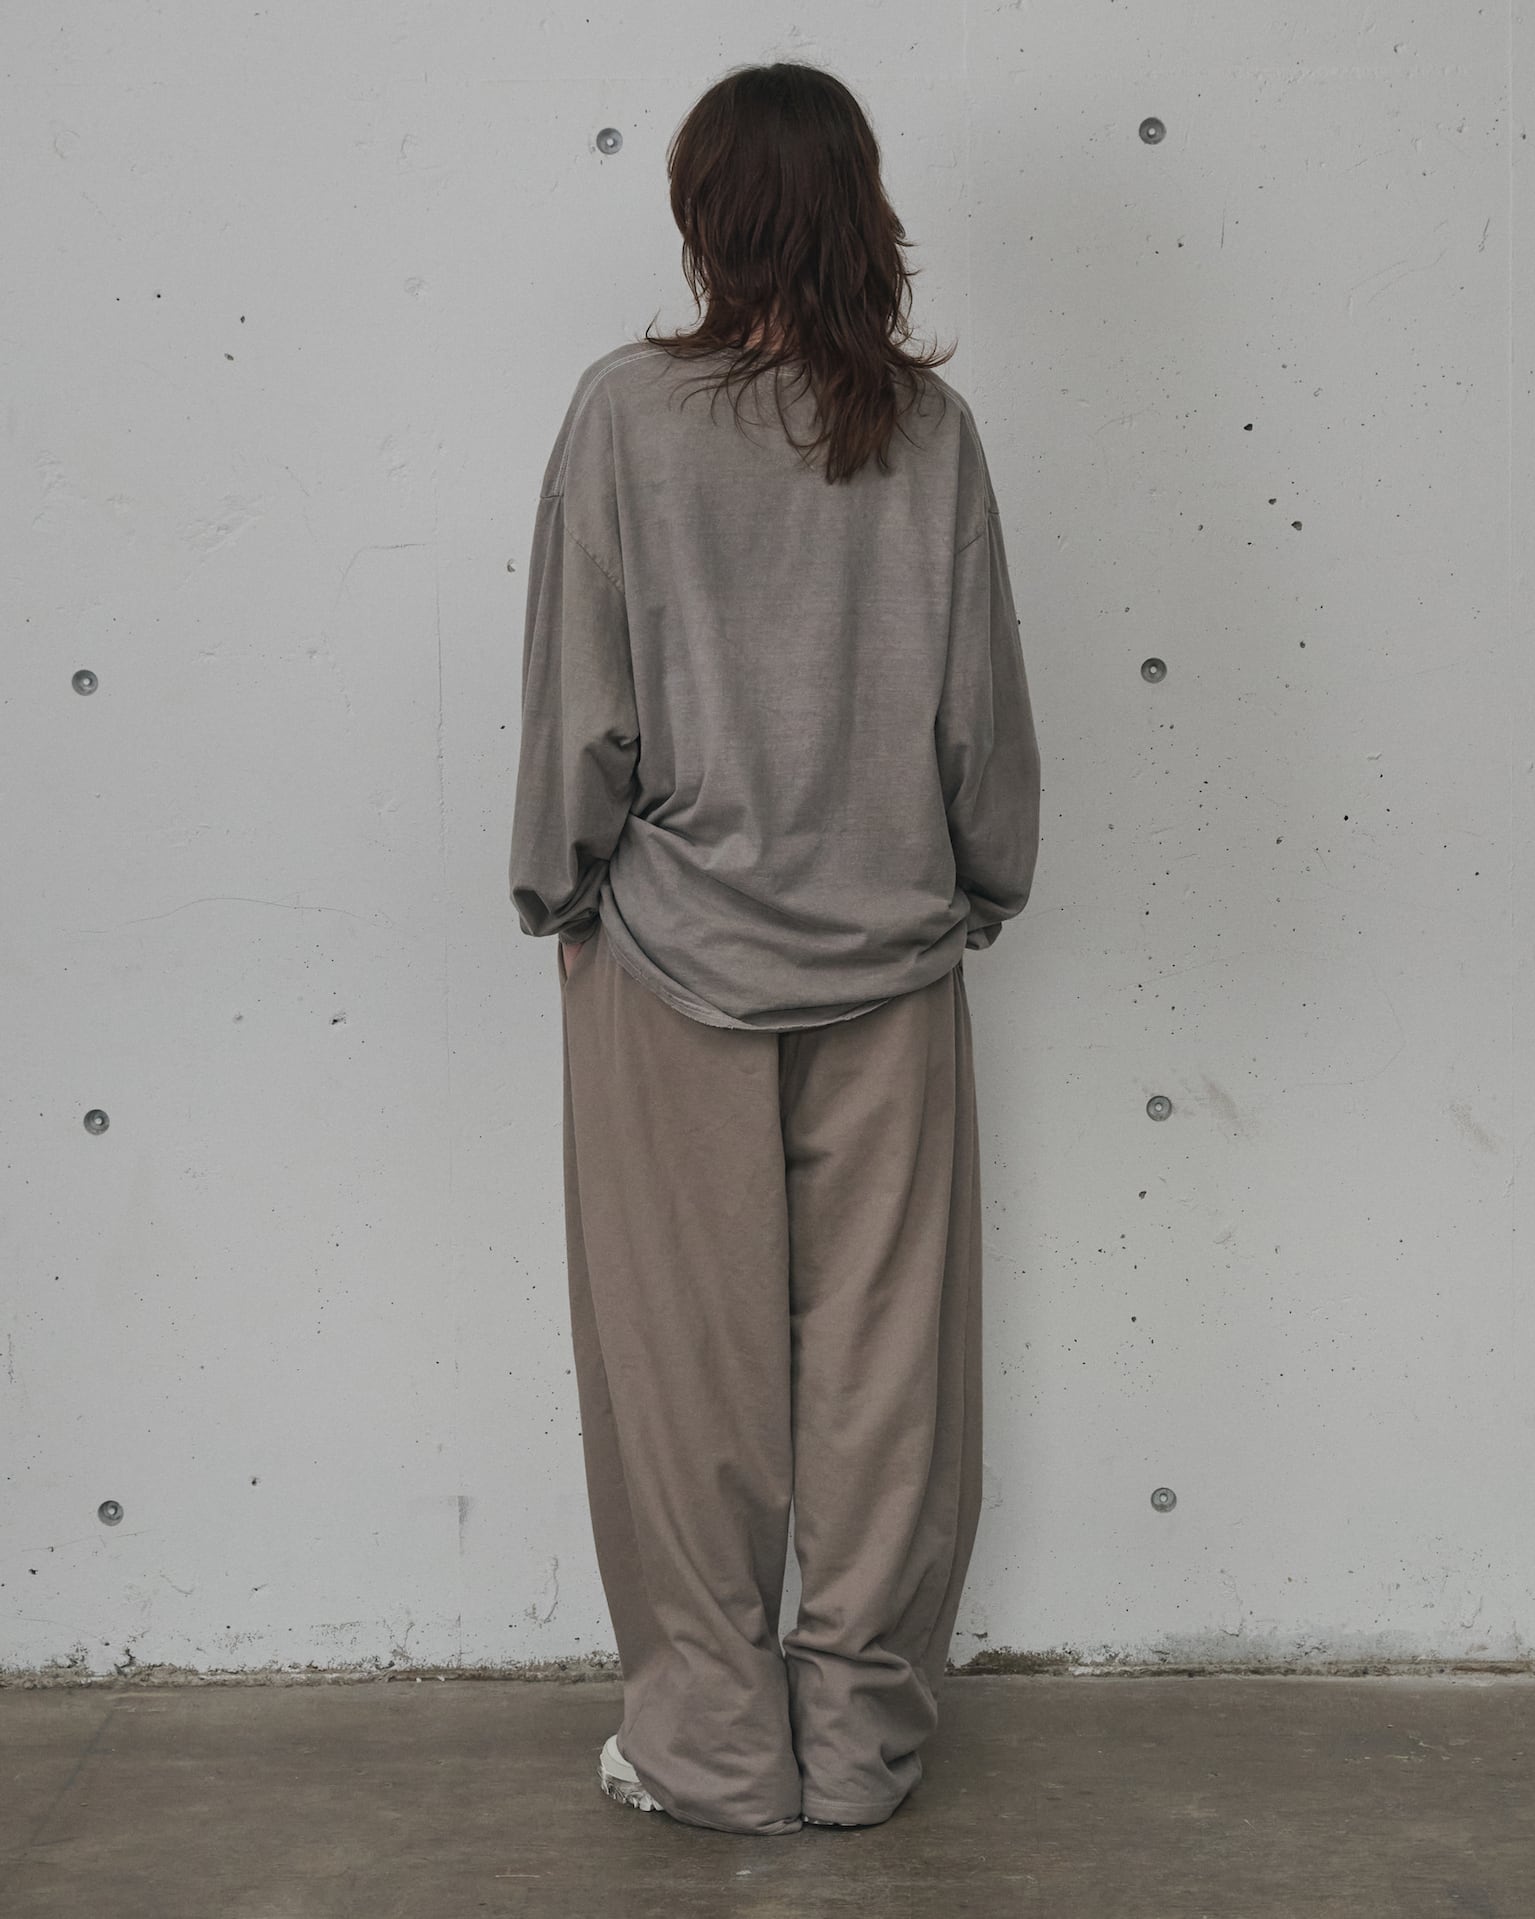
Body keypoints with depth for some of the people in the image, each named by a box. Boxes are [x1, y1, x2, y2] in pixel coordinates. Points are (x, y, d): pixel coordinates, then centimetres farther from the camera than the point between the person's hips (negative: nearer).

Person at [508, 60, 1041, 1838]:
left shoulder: (629, 409, -8)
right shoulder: (928, 424, -2)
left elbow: (581, 700, -6)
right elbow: (982, 697, 2)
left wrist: (561, 890, 8)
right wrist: (980, 883, 16)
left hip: (675, 956, -2)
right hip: (889, 957, 2)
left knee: (693, 1368, 9)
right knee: (880, 1363, 10)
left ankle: (714, 1747, 19)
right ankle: (863, 1741, 21)